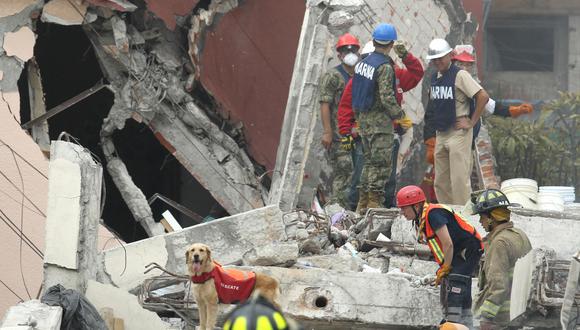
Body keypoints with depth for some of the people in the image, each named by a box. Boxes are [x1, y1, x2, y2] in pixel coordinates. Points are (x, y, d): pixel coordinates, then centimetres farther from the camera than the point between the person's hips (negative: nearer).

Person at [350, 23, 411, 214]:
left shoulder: (363, 63, 9)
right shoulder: (385, 67, -17)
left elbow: (356, 95, 14)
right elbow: (387, 98, -22)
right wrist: (399, 115, -9)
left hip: (364, 119, 8)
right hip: (380, 121, -8)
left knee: (370, 161, 16)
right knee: (382, 164, -5)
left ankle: (362, 205, 17)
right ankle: (374, 202, -9)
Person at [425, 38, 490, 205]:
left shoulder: (460, 75, -11)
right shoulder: (435, 78, 13)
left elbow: (483, 96, -17)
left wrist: (472, 122, -14)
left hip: (458, 133, -8)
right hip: (441, 133, 8)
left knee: (459, 179, -10)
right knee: (441, 181, 10)